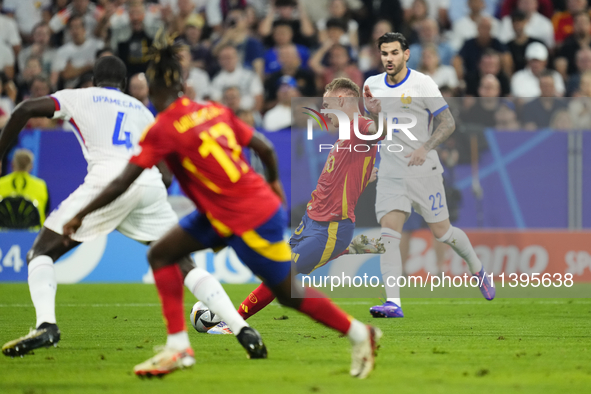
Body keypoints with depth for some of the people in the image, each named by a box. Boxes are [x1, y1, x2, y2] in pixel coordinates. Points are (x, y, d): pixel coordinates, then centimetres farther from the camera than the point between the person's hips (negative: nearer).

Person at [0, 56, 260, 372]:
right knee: (183, 263, 15)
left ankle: (45, 325, -17)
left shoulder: (78, 98, 21)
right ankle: (242, 329, 1)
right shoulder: (141, 111, 31)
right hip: (150, 185, 4)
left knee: (42, 252, 8)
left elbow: (27, 109, 8)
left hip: (107, 181, -3)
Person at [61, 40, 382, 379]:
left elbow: (122, 183, -18)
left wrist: (81, 216, -8)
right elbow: (265, 150, 6)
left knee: (290, 294, 6)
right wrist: (274, 183, 27)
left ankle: (361, 334, 20)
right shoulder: (214, 110, 3)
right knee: (160, 254, 6)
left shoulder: (163, 130, -17)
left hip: (252, 221, -8)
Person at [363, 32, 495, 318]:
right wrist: (371, 108, -6)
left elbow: (448, 123, -8)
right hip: (391, 173, 3)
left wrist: (425, 148, -24)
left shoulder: (422, 84, -9)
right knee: (388, 232, -14)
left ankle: (477, 269, 36)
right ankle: (393, 302, -18)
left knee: (442, 232, 6)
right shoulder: (373, 85, 6)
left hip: (424, 171, -3)